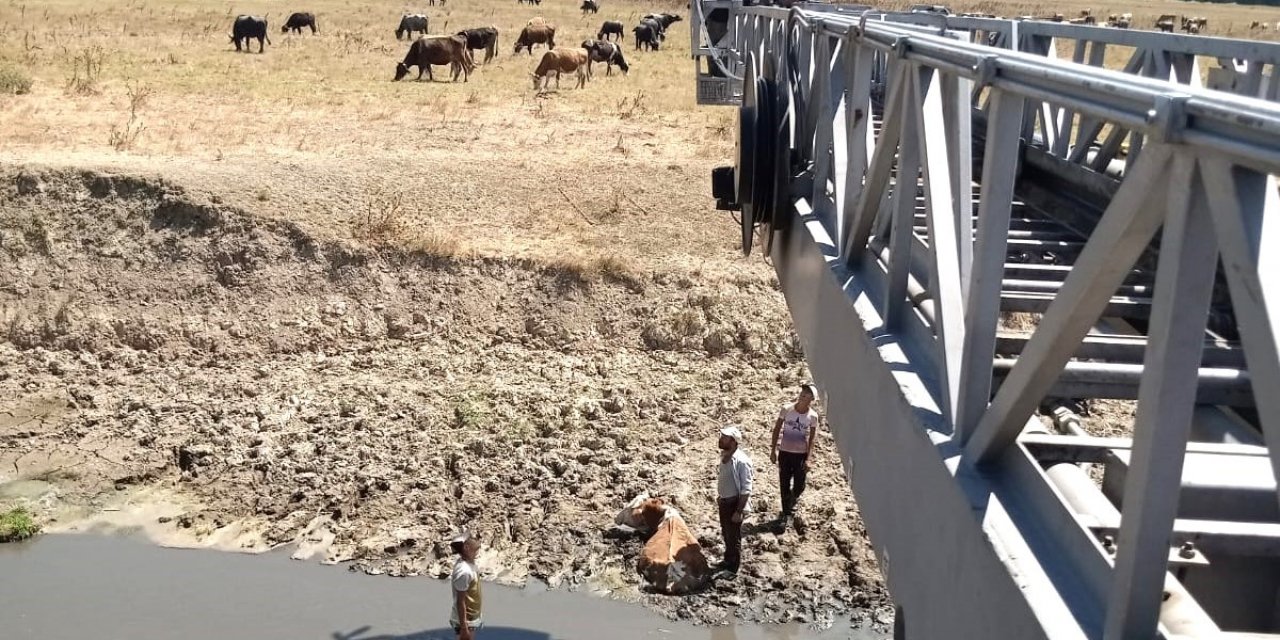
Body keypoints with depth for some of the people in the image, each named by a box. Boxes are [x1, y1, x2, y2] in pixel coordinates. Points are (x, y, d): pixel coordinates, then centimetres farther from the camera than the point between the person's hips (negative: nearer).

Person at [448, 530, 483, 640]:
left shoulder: (469, 563, 0)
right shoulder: (463, 571, -29)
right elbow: (460, 601, -24)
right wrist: (464, 627, -20)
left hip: (471, 618, 9)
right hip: (466, 620, -9)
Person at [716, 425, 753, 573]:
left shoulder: (741, 461, -27)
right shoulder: (724, 455, -1)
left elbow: (746, 489, -24)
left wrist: (739, 511, -22)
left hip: (734, 503, -8)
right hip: (724, 501, 8)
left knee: (734, 536, 9)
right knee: (726, 533, 24)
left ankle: (732, 568, 25)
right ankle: (727, 561, 43)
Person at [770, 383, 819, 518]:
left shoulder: (813, 416, -9)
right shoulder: (787, 409, -9)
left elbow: (811, 439, -5)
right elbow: (777, 430, -1)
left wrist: (807, 459, -10)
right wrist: (773, 450, -2)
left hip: (801, 455, 0)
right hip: (785, 452, 0)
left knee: (799, 487, 7)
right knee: (784, 485, 6)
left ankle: (791, 501, 41)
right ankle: (786, 514, 19)